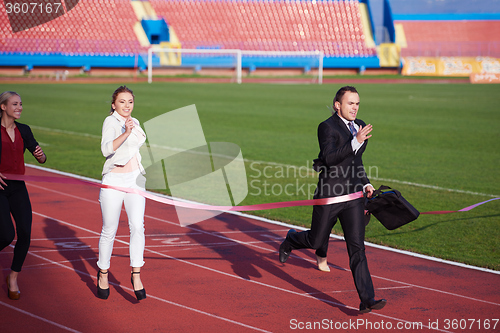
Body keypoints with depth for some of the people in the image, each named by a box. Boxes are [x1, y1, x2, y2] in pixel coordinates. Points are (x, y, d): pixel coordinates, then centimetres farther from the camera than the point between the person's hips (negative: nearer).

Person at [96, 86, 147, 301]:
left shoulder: (134, 123, 11)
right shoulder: (110, 122, -9)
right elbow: (106, 149, -27)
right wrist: (126, 133, -37)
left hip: (135, 180, 5)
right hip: (113, 181, -5)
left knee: (137, 226, -11)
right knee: (109, 230, 2)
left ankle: (136, 274, -8)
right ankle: (103, 273, 21)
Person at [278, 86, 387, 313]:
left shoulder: (359, 126, 11)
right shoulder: (327, 127, -11)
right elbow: (329, 158, -25)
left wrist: (365, 183, 17)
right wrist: (355, 142, -32)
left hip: (353, 196, 5)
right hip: (329, 196, -5)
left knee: (357, 247, -3)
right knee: (315, 240, 10)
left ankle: (367, 300, -7)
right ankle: (290, 241, 46)